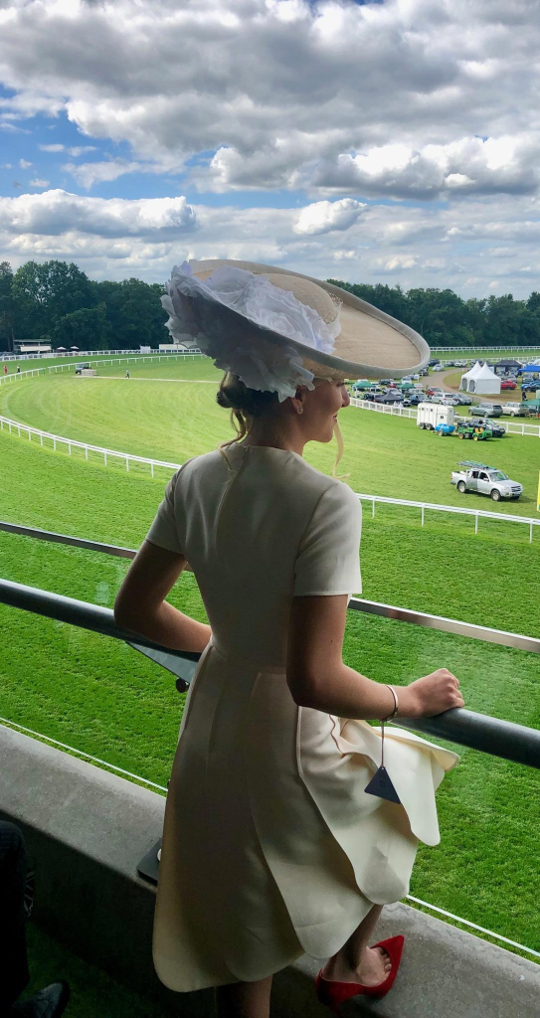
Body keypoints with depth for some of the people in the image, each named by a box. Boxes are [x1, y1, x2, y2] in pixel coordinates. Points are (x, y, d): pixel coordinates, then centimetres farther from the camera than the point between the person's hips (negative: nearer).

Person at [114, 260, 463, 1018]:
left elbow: (135, 609, 0)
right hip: (295, 749, -5)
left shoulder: (195, 481, -7)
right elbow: (314, 680, -28)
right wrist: (412, 700, -11)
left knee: (242, 944, 23)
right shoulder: (325, 502, -27)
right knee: (406, 784, 30)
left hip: (213, 735, 5)